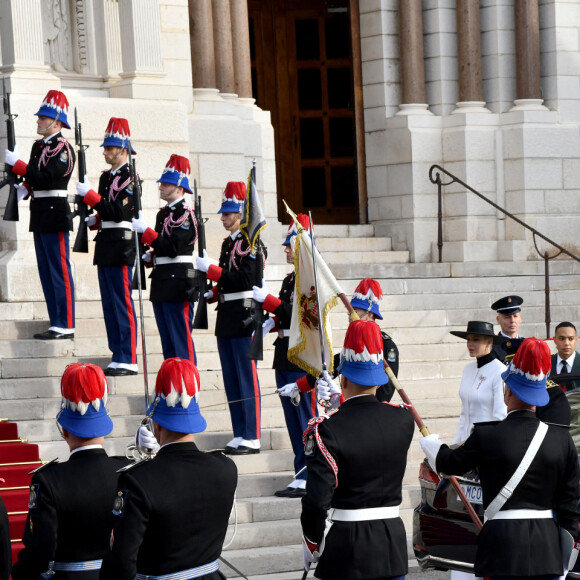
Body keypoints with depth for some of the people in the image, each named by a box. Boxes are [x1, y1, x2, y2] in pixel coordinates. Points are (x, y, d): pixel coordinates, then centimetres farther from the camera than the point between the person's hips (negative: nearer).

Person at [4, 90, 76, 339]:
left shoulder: (63, 148, -11)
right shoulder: (38, 146, 16)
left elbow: (47, 178, -22)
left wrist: (17, 163, -20)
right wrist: (24, 189, 1)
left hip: (55, 214, -9)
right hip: (39, 216, 9)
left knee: (60, 271, -7)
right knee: (46, 272, 10)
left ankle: (66, 326, -4)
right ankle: (57, 324, 16)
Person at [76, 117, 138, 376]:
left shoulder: (129, 177, -11)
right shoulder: (106, 176, 17)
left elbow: (119, 212, -20)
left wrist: (89, 195, -22)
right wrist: (94, 221, 6)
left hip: (120, 247, -9)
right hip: (105, 247, 9)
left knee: (122, 304, -8)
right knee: (109, 305, 10)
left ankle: (128, 360, -6)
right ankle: (118, 357, 15)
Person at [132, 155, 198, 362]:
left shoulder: (185, 213, -11)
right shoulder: (163, 213, 17)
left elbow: (173, 248, -20)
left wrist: (145, 230, -19)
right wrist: (150, 257, 5)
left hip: (178, 282, -9)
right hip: (162, 283, 9)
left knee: (181, 339, -7)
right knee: (167, 341, 11)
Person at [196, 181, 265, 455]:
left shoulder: (251, 243, -10)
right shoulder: (229, 243, 17)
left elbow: (244, 280, -20)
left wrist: (210, 268, -18)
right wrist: (211, 294, 6)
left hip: (244, 318, -9)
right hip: (227, 319, 9)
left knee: (247, 380, -6)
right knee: (232, 380, 10)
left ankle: (252, 438, -3)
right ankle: (239, 436, 15)